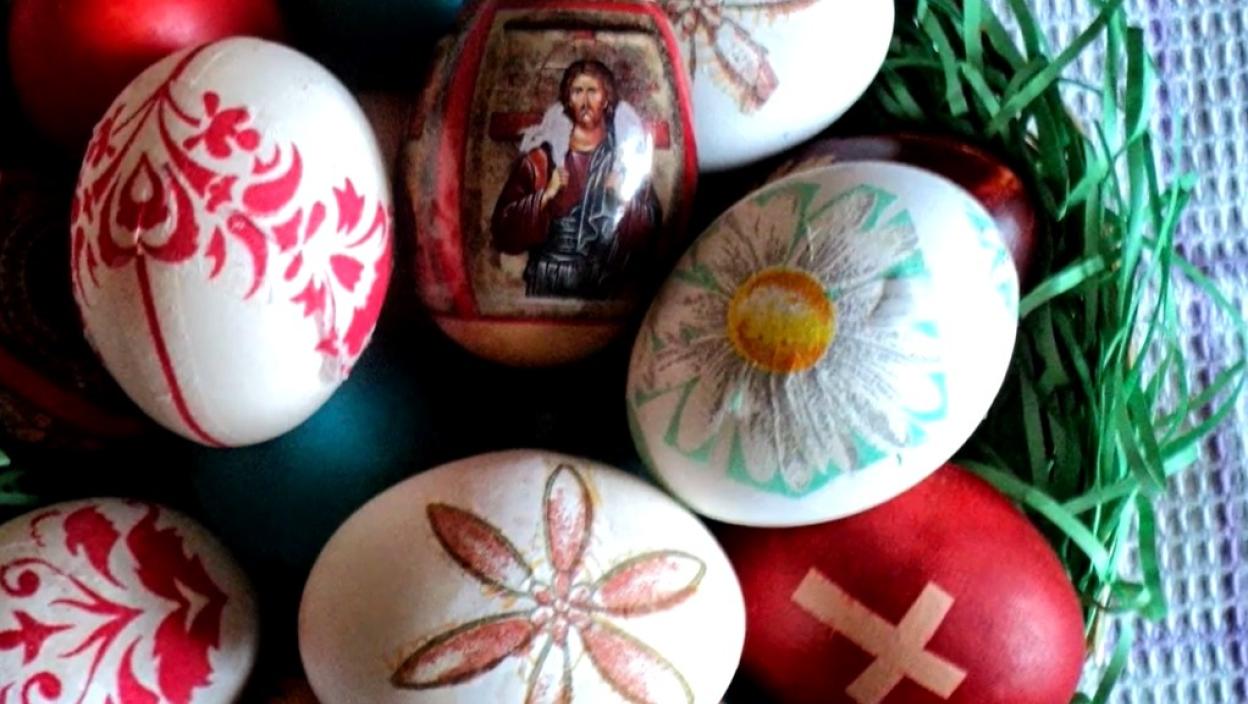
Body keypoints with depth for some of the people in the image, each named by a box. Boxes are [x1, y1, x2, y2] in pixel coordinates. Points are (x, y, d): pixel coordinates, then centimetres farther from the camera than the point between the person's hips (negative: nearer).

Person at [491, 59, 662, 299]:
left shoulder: (626, 155, 3)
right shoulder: (542, 155, 1)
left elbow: (650, 231, 1)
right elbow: (504, 226, -3)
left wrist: (626, 200, -14)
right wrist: (544, 196, -15)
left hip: (607, 282, 0)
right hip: (548, 280, 0)